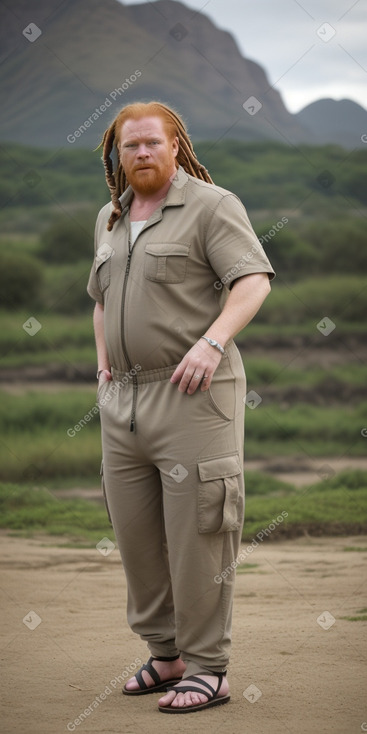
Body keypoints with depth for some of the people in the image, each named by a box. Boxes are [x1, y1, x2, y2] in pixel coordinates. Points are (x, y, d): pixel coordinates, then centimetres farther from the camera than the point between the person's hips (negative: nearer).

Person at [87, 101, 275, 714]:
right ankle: (166, 654, 22)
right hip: (124, 398, 7)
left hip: (194, 394, -7)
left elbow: (254, 280, -15)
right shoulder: (110, 218, 17)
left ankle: (207, 669, 1)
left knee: (196, 533, -6)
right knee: (135, 533, 9)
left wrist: (211, 341, -28)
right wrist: (103, 360, 17)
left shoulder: (212, 205, -4)